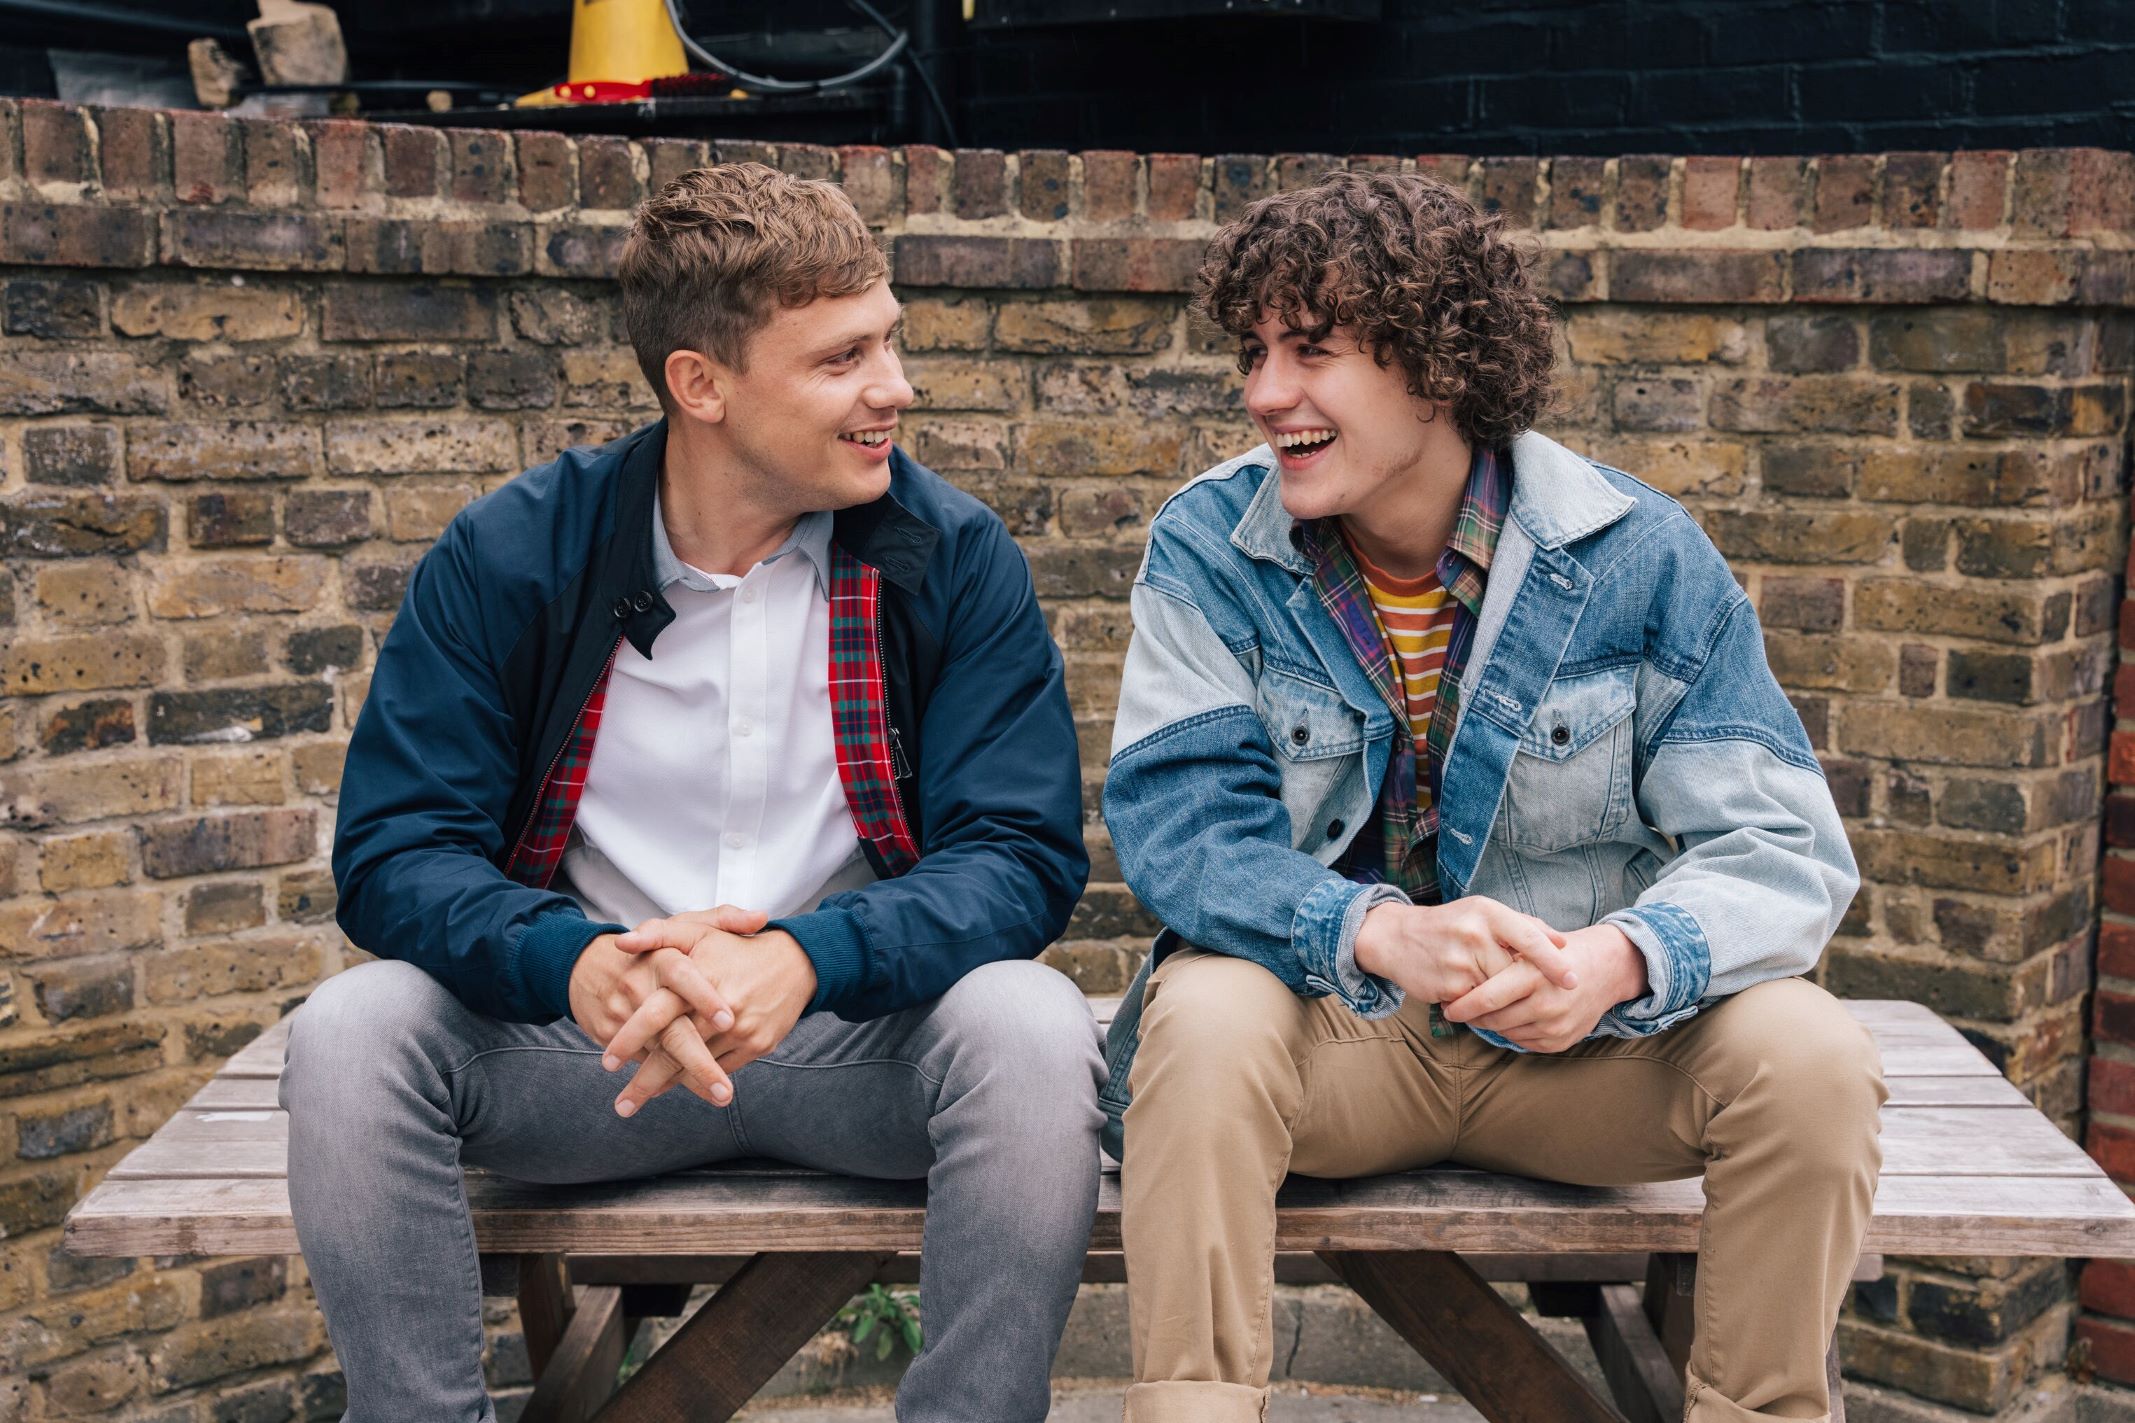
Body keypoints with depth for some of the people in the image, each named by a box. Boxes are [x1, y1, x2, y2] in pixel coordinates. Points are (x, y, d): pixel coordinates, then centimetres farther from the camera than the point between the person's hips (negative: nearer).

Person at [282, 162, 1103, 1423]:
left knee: (1032, 1026, -30)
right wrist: (578, 966, -29)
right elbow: (394, 850, -7)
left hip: (857, 1032, 0)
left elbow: (1024, 853, -10)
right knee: (351, 1031, -25)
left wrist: (806, 959, -30)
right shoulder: (509, 557, -2)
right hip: (586, 1034, 1)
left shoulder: (954, 557, -3)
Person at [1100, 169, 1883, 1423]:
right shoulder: (1210, 547, -5)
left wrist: (1617, 959, -31)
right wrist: (1380, 933, -34)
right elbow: (1179, 825, -14)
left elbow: (1781, 847, -8)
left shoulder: (1637, 554, -6)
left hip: (1578, 1037, 1)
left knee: (1810, 1056, -23)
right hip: (1323, 1023, -1)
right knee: (1203, 1019, -33)